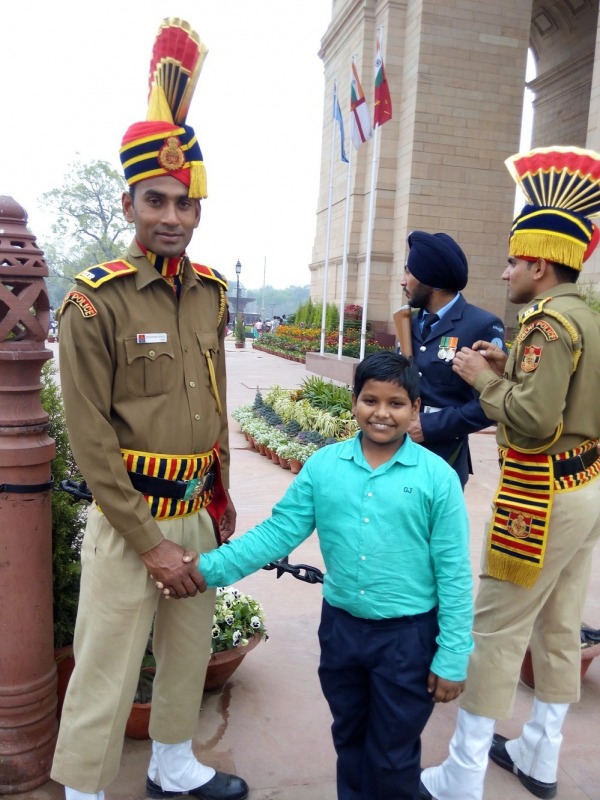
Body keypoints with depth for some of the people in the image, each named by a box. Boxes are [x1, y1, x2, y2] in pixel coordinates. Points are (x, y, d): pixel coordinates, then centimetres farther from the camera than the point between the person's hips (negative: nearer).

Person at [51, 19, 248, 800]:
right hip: (128, 519, -6)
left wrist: (222, 499, 14)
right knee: (106, 675, 5)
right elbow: (91, 438, -14)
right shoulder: (95, 302, -12)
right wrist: (150, 541, -13)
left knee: (189, 652, 21)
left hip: (198, 514, 6)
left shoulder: (211, 293, 5)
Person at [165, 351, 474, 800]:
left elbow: (454, 573, -9)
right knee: (349, 739, 25)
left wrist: (452, 656, -7)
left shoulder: (438, 477, -13)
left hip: (408, 635, -3)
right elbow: (278, 532, -5)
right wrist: (208, 568, -13)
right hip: (340, 627, 3)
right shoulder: (323, 466, -6)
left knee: (393, 755, 16)